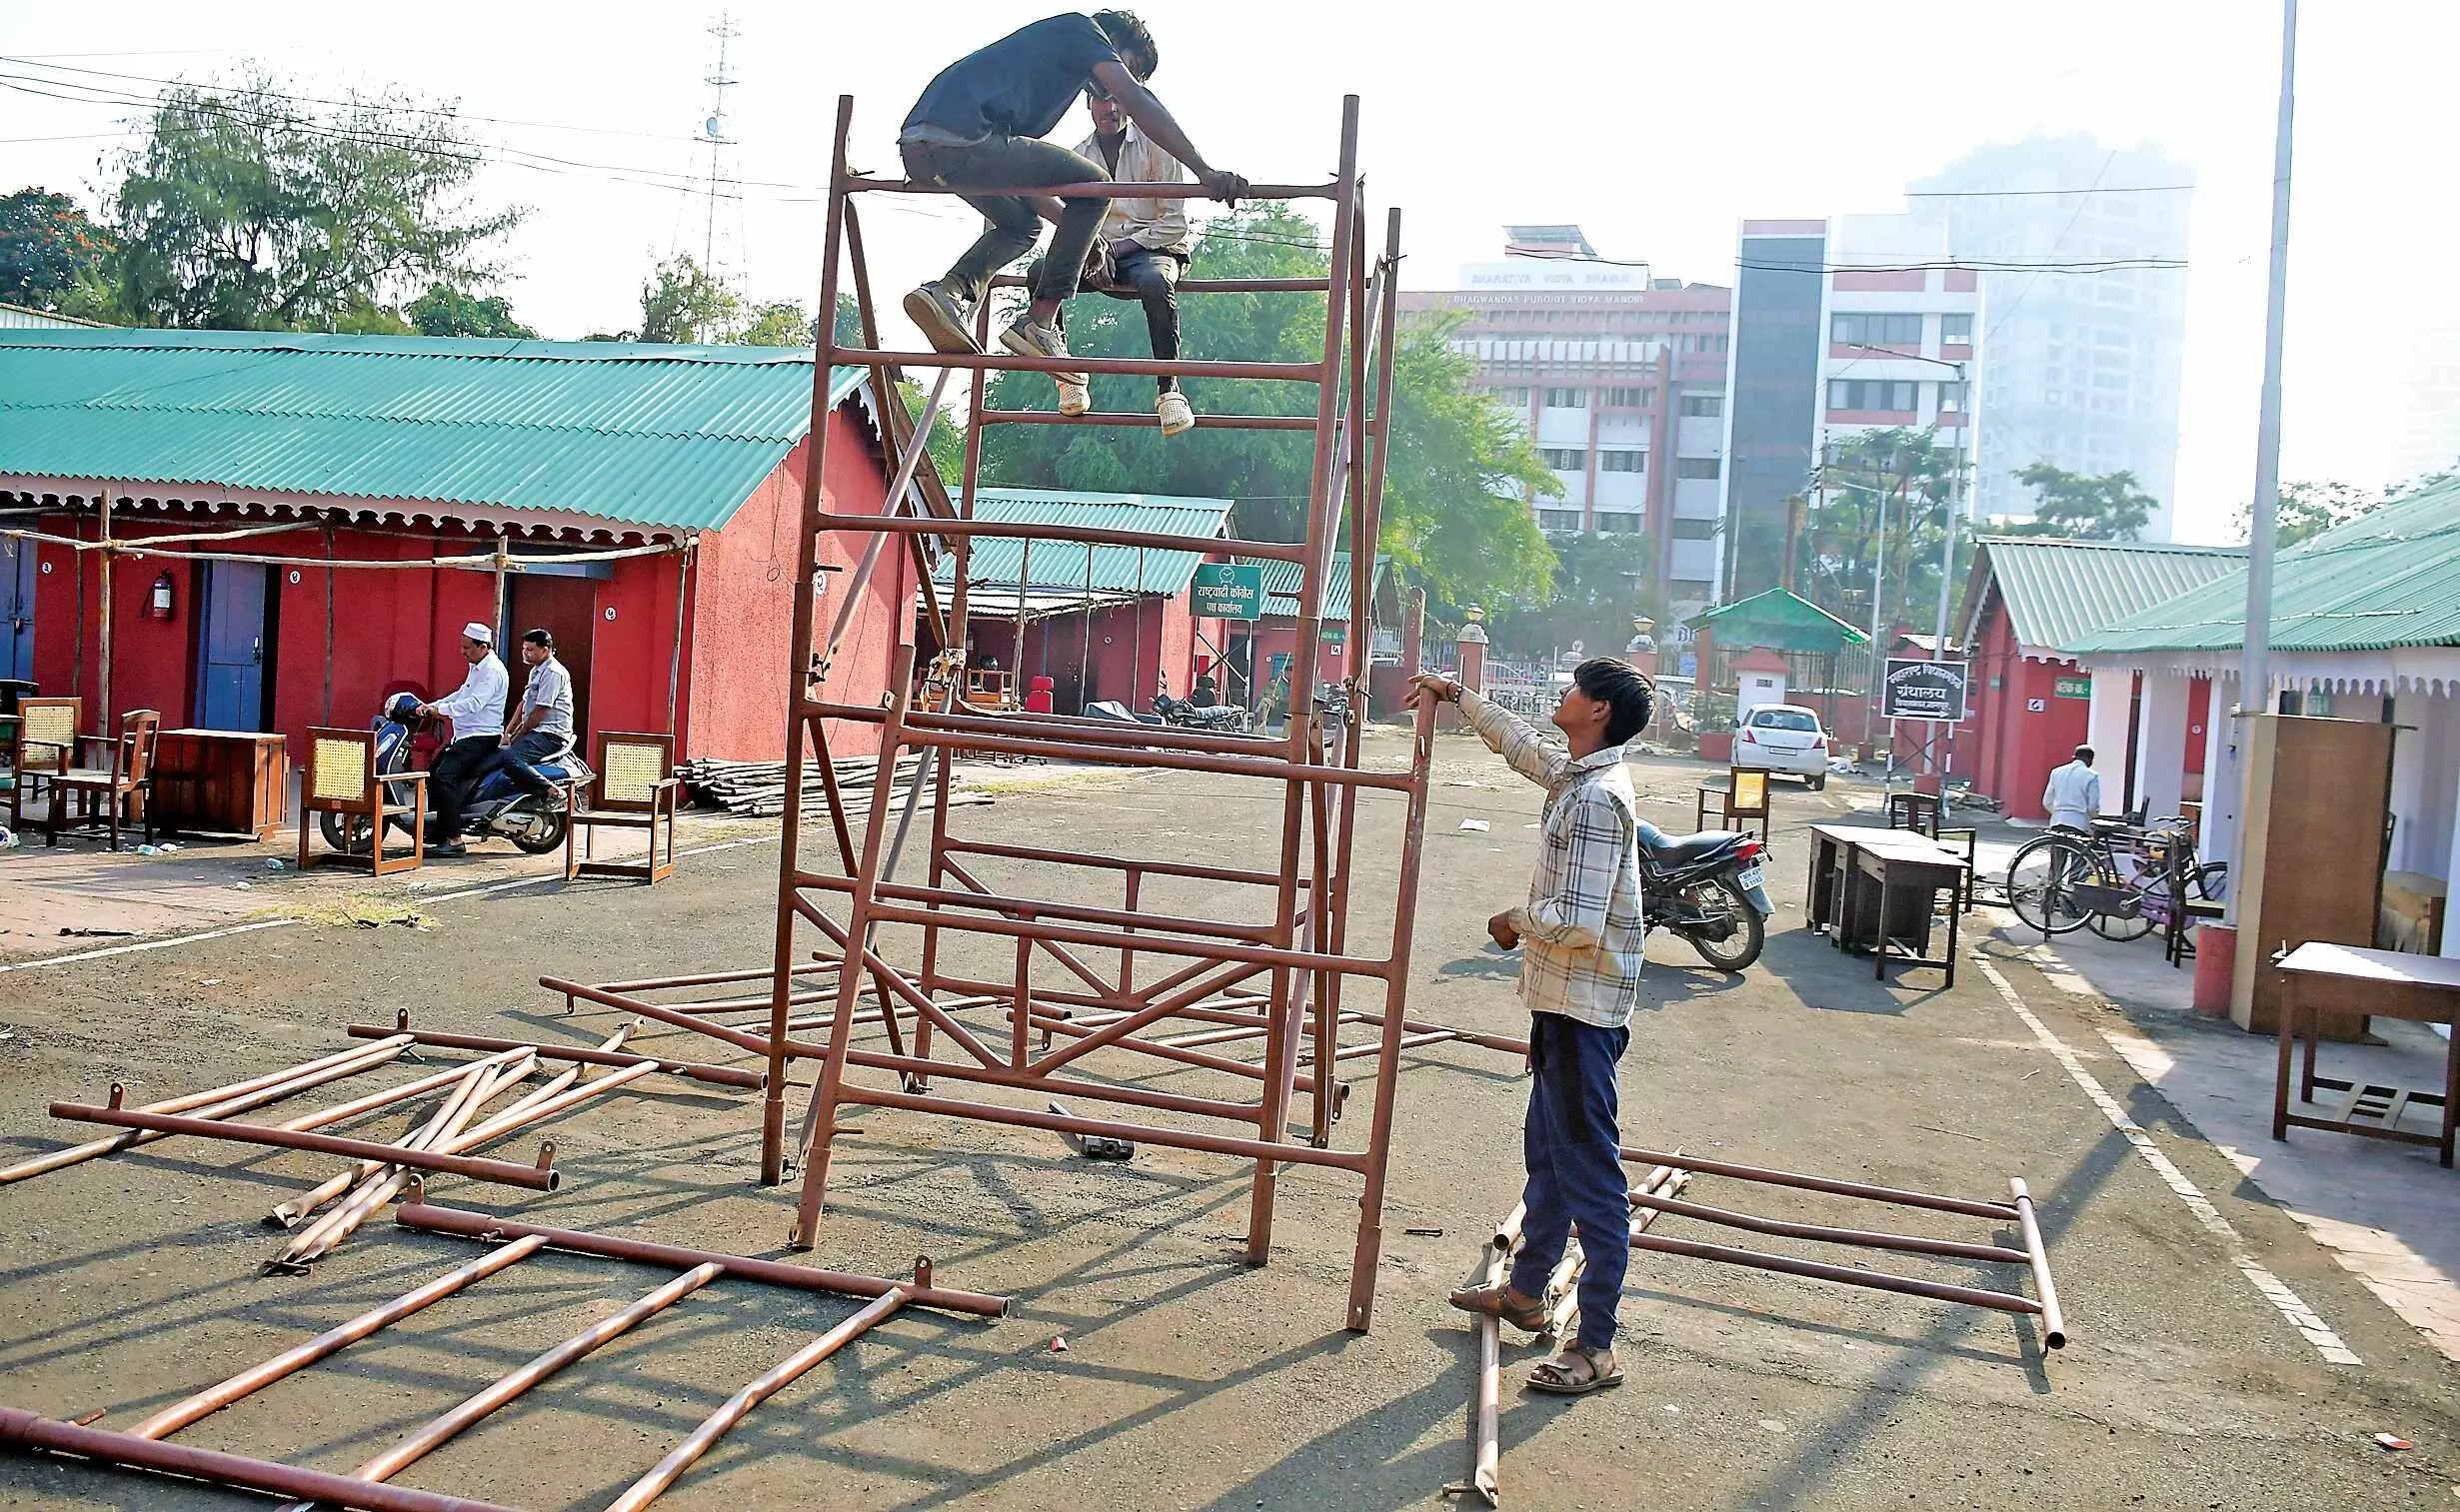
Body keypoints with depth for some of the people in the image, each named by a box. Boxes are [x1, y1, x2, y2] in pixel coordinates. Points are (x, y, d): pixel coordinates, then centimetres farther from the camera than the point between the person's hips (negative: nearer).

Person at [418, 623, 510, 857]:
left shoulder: (492, 671, -16)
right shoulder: (476, 667, 17)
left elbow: (474, 703, -27)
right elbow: (461, 695, 24)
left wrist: (440, 709, -30)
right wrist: (431, 706, 12)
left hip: (481, 737, -11)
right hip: (466, 735, 11)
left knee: (445, 776, -22)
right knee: (432, 774, 8)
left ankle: (453, 840, -23)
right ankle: (441, 835, 10)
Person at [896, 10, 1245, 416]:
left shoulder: (1044, 45, 39)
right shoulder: (1081, 28, 15)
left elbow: (1021, 178, 36)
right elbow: (1136, 101, -2)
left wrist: (1079, 230, 35)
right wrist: (1205, 171, -8)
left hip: (917, 147, 9)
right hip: (961, 138, -9)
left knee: (1020, 225, 29)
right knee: (1094, 184, 3)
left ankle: (949, 290, 4)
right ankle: (1038, 324, -3)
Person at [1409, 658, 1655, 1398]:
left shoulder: (1596, 797, -22)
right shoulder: (1576, 772, 7)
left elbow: (1578, 922, -28)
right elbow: (1520, 744, 30)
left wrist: (1517, 921, -9)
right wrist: (1458, 695, 36)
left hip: (1583, 1011, -11)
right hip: (1563, 1002, 11)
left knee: (1590, 1171, -4)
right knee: (1546, 1151, 22)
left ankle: (1596, 1348, 3)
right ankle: (1525, 1290, 38)